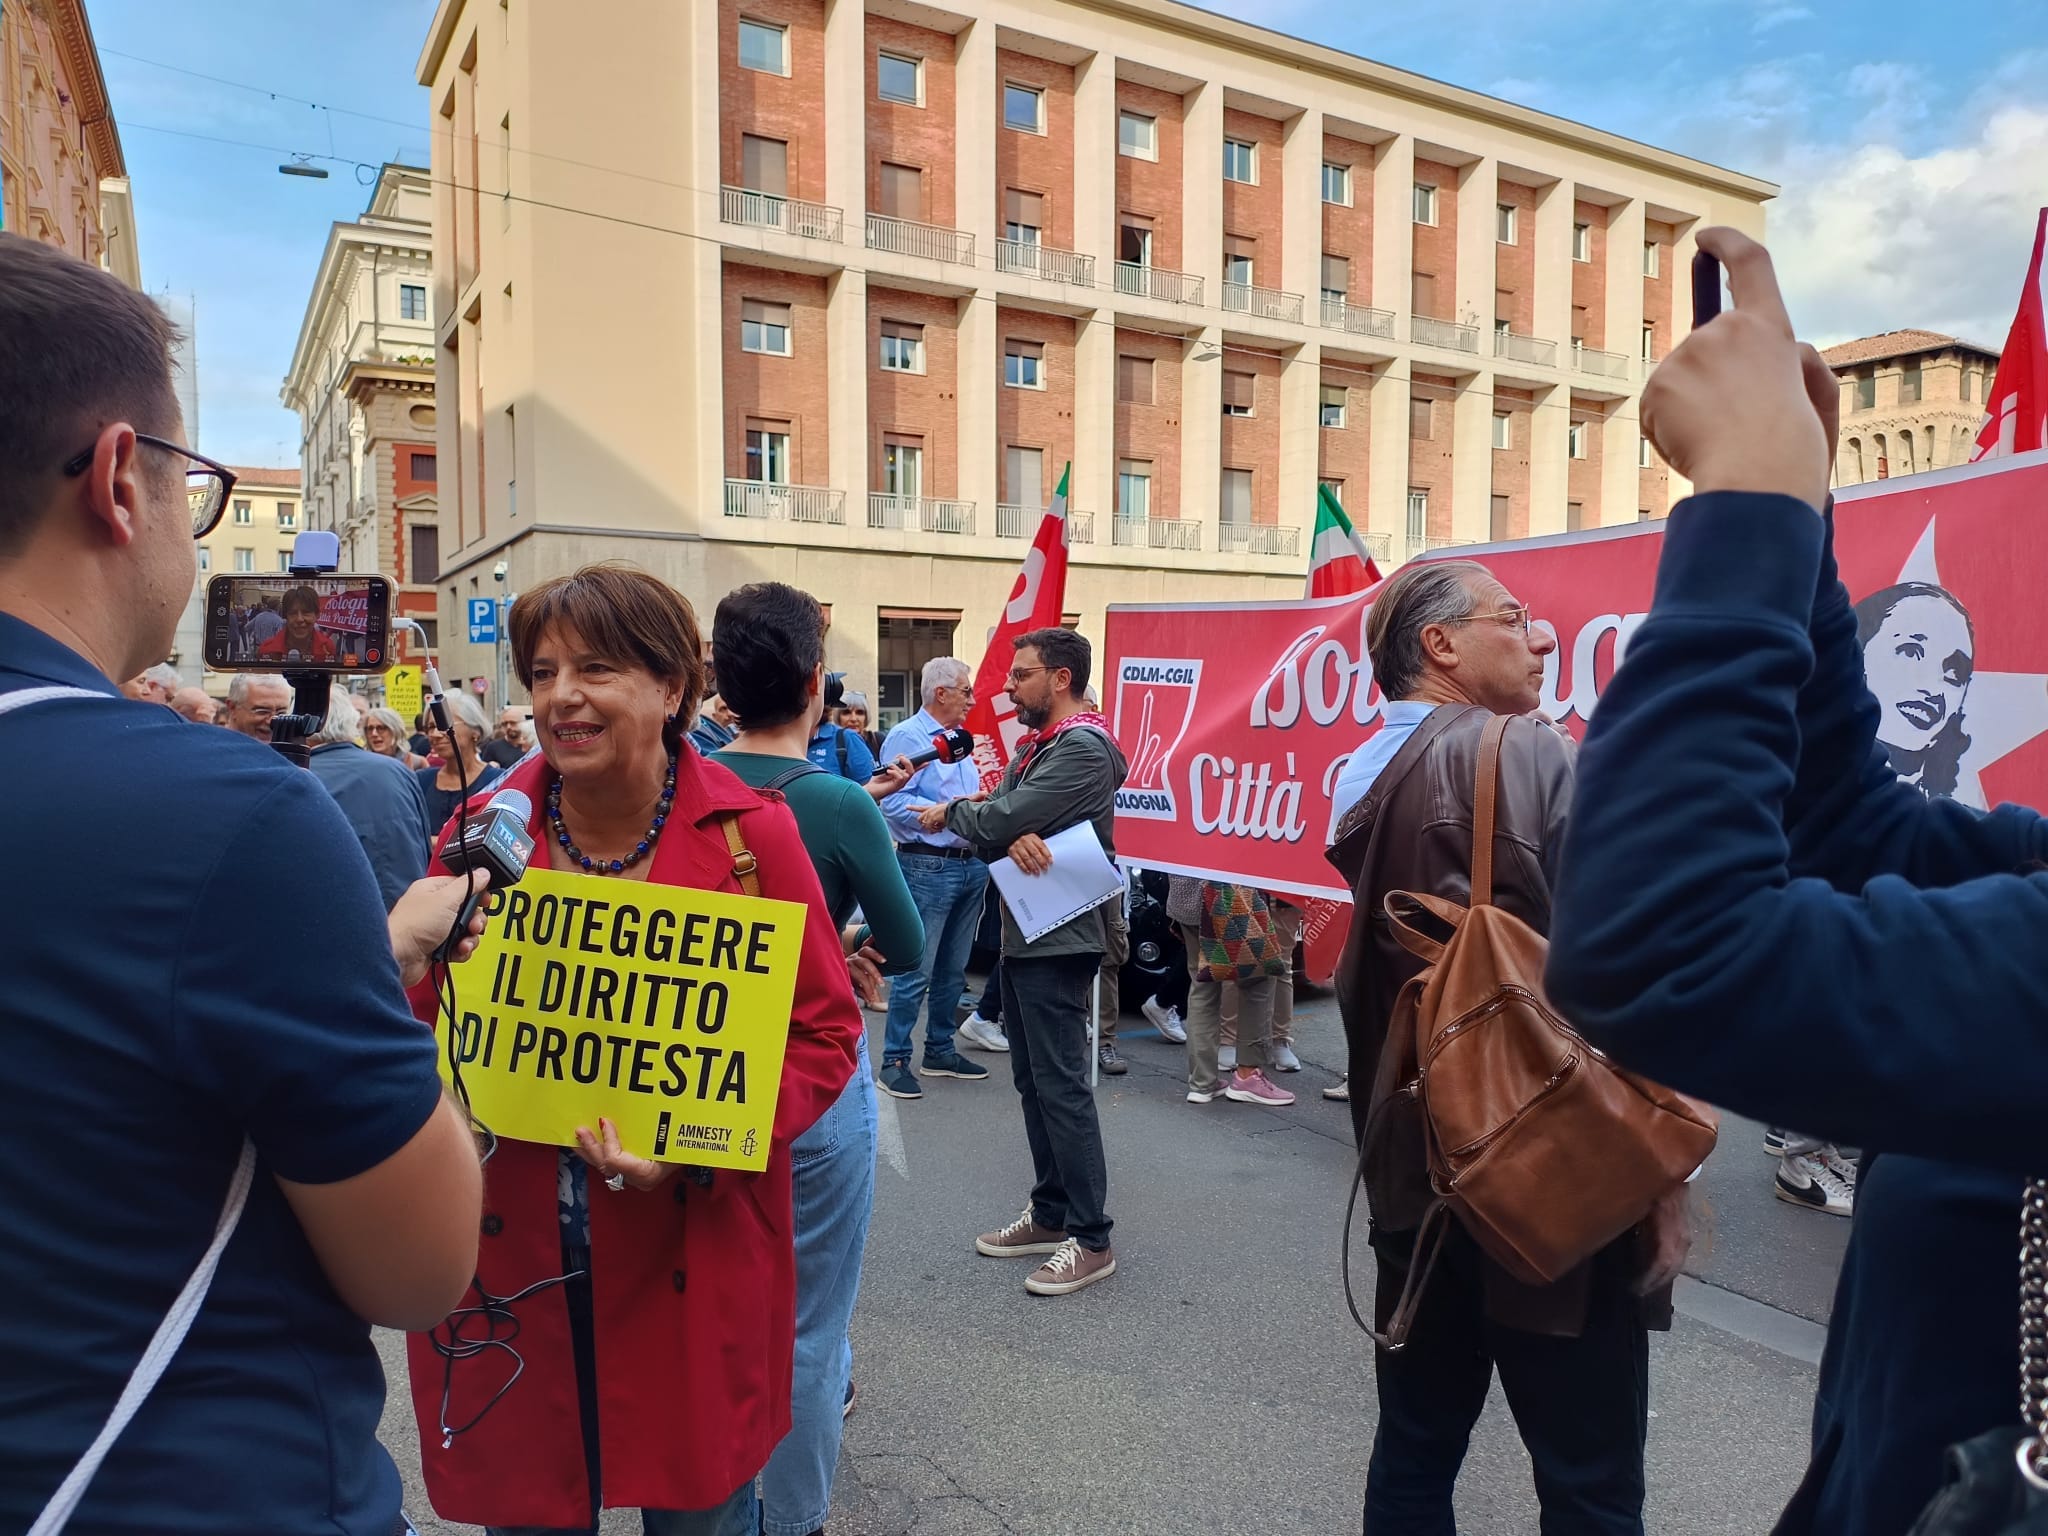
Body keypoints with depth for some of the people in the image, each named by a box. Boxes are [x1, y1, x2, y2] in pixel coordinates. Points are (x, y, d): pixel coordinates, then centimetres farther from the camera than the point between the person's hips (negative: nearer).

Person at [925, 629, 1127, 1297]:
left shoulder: (1082, 748, -14)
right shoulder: (1035, 746, 17)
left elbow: (999, 819, -21)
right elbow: (997, 821, 6)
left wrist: (950, 813, 0)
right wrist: (1012, 839, -17)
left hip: (1058, 940, -10)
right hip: (1022, 935, 10)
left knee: (1061, 1085, -6)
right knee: (1033, 1081, 15)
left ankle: (1092, 1239, 3)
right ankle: (1051, 1215, 26)